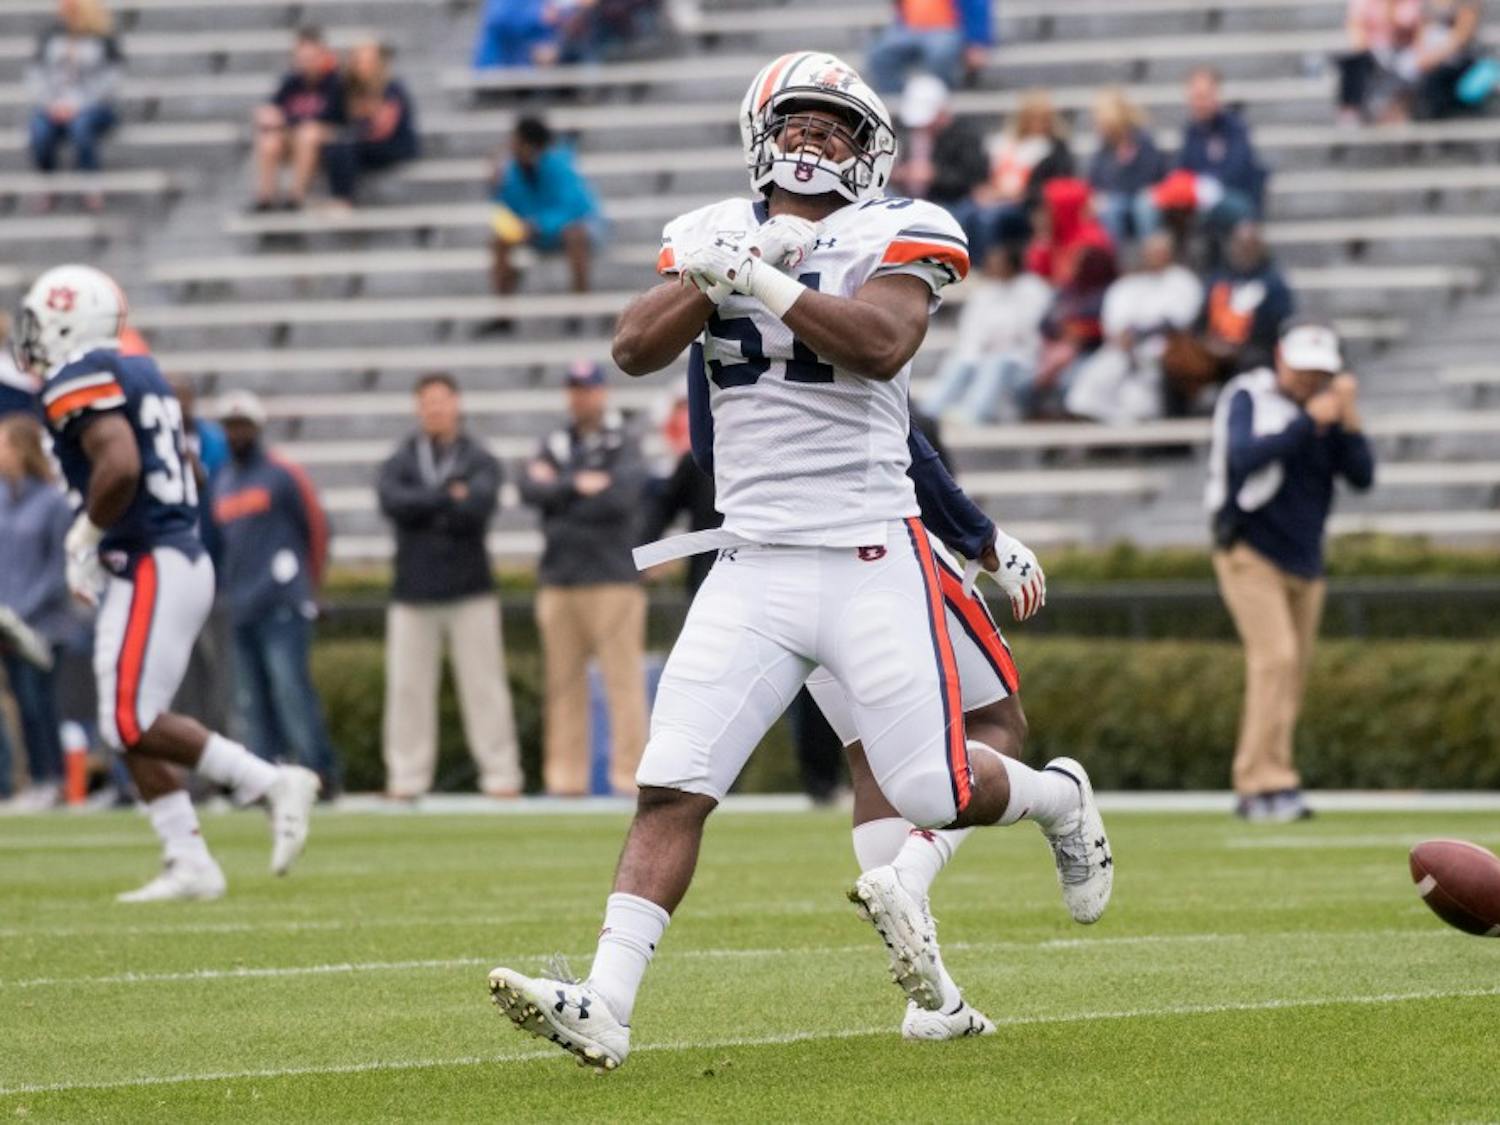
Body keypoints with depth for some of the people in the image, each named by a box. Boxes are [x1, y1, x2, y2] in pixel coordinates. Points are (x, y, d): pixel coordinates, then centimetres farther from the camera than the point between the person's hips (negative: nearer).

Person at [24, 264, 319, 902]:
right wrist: (92, 538, 21)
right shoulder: (138, 373, 17)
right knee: (131, 728, 10)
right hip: (182, 558, 10)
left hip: (149, 572, -10)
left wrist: (86, 536, -12)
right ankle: (189, 867, 8)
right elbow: (182, 468, 24)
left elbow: (120, 467, -29)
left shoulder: (79, 383, -13)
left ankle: (273, 784, -9)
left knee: (132, 723, -10)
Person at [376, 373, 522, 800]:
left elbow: (478, 507, -12)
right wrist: (448, 497, -12)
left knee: (484, 684, -3)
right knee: (407, 686, -1)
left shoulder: (480, 460, 6)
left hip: (470, 592, -2)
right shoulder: (400, 462, 11)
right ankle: (407, 777, 3)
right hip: (413, 593, 2)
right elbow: (391, 502, -10)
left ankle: (500, 775, 0)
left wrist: (423, 508, -7)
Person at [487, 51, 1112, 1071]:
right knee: (672, 786, -10)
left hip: (871, 562, -3)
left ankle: (1061, 800, 32)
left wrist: (759, 282, -24)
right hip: (753, 567, 3)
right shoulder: (720, 236, 10)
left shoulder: (897, 237, -1)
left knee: (937, 794, -1)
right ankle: (605, 1007, -14)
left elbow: (882, 344, -20)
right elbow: (636, 349, -3)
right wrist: (714, 279, -18)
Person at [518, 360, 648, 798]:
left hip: (612, 580, -5)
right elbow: (530, 488, 0)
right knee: (563, 680, 4)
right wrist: (578, 486, -12)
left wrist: (557, 491, -6)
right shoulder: (555, 445, 16)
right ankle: (565, 775, 6)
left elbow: (620, 498, -14)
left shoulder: (624, 447, 2)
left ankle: (630, 773, -8)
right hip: (558, 580, 5)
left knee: (623, 678, -8)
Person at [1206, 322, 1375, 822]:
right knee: (1276, 656, -19)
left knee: (1290, 679, 5)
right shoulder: (1248, 398, -5)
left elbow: (1362, 476, 1)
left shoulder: (1326, 409, 9)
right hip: (1250, 554, -6)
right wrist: (1308, 421, -25)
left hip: (1305, 563, 6)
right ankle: (1265, 782, -22)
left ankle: (1257, 792, 10)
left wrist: (1348, 421, -13)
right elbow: (1243, 457, -23)